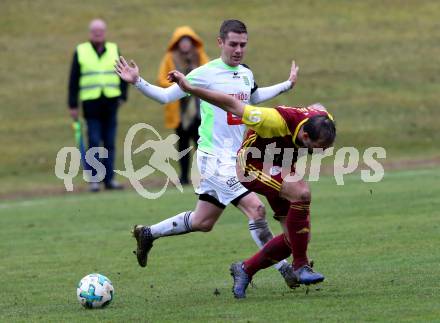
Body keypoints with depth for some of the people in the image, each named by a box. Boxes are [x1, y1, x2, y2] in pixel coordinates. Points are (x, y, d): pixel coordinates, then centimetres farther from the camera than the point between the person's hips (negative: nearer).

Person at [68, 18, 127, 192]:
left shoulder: (114, 50, 10)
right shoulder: (80, 51, 3)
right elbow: (73, 80, 4)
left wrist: (123, 95, 5)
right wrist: (73, 105, 1)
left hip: (111, 103, 3)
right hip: (91, 104, -3)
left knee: (110, 143, 5)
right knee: (94, 143, -5)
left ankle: (109, 178, 9)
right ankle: (93, 180, -2)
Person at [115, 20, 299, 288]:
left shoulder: (246, 75, 9)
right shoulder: (205, 74, -12)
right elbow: (166, 96, -4)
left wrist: (287, 85, 36)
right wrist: (138, 82, -17)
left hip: (235, 159, 8)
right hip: (215, 157, -8)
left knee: (203, 222, 14)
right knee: (256, 208, -16)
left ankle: (148, 233, 32)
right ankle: (284, 269, -9)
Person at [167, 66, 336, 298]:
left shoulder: (324, 121, -21)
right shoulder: (279, 122, -37)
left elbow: (316, 108, 7)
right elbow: (232, 105, -30)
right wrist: (189, 88, -29)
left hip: (281, 169, 7)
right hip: (253, 166, -7)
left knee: (298, 236, -1)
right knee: (302, 193, -34)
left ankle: (246, 270, 18)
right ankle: (300, 266, -24)